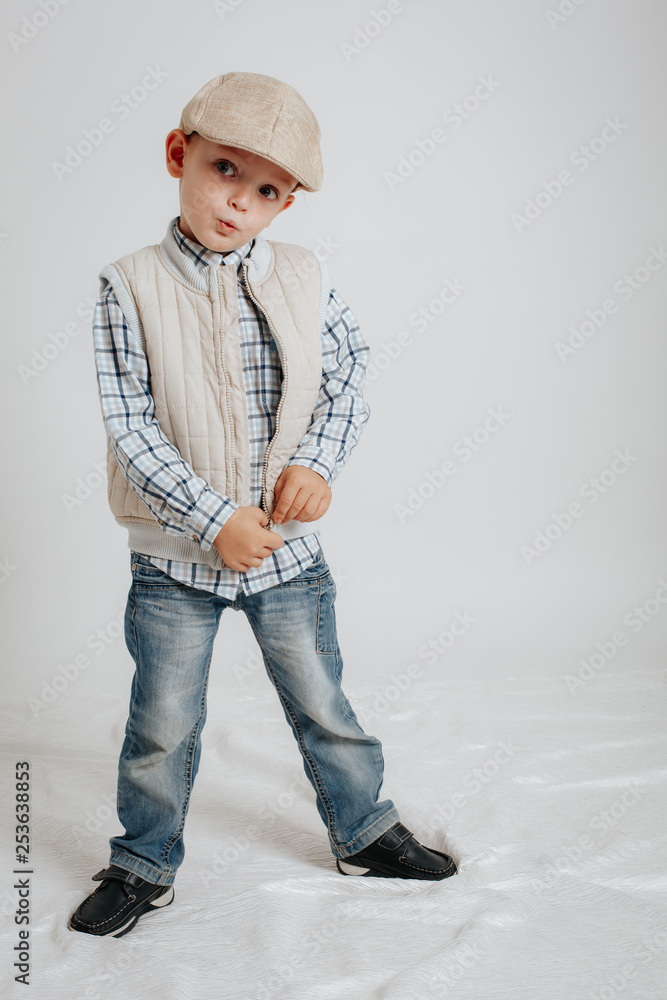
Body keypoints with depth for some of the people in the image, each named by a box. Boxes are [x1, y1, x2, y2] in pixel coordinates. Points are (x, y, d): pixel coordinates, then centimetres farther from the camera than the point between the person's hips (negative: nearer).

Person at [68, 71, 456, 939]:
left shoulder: (304, 278, -2)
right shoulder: (130, 288, -11)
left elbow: (349, 381, 4)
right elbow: (130, 427, -14)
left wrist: (316, 463, -14)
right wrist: (214, 519, -19)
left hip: (288, 544, 2)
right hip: (175, 552, -2)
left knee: (324, 706, 16)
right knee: (163, 725, 12)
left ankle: (364, 833, 38)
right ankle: (144, 866, 33)